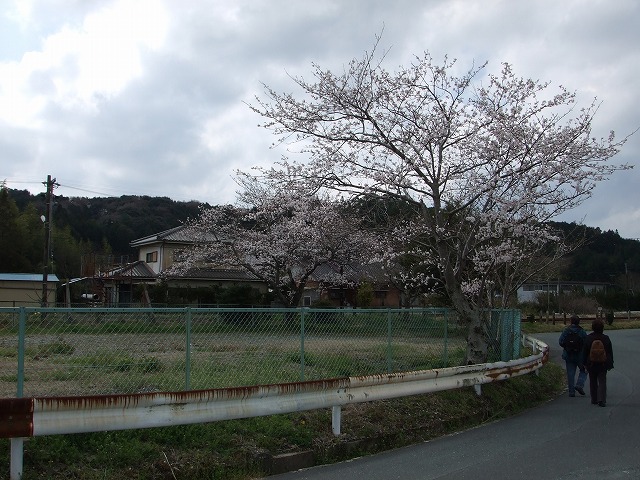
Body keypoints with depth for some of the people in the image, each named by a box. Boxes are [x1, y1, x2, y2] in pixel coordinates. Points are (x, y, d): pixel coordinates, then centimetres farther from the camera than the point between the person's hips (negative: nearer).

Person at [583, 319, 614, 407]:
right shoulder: (606, 338, -5)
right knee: (602, 381, 2)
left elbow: (584, 352, -2)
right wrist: (610, 364, 10)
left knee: (593, 382, 13)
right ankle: (602, 400, -11)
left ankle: (594, 400, 20)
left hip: (591, 364, 0)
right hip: (603, 364, 0)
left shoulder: (588, 338, -7)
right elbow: (610, 353, 2)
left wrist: (585, 363, 7)